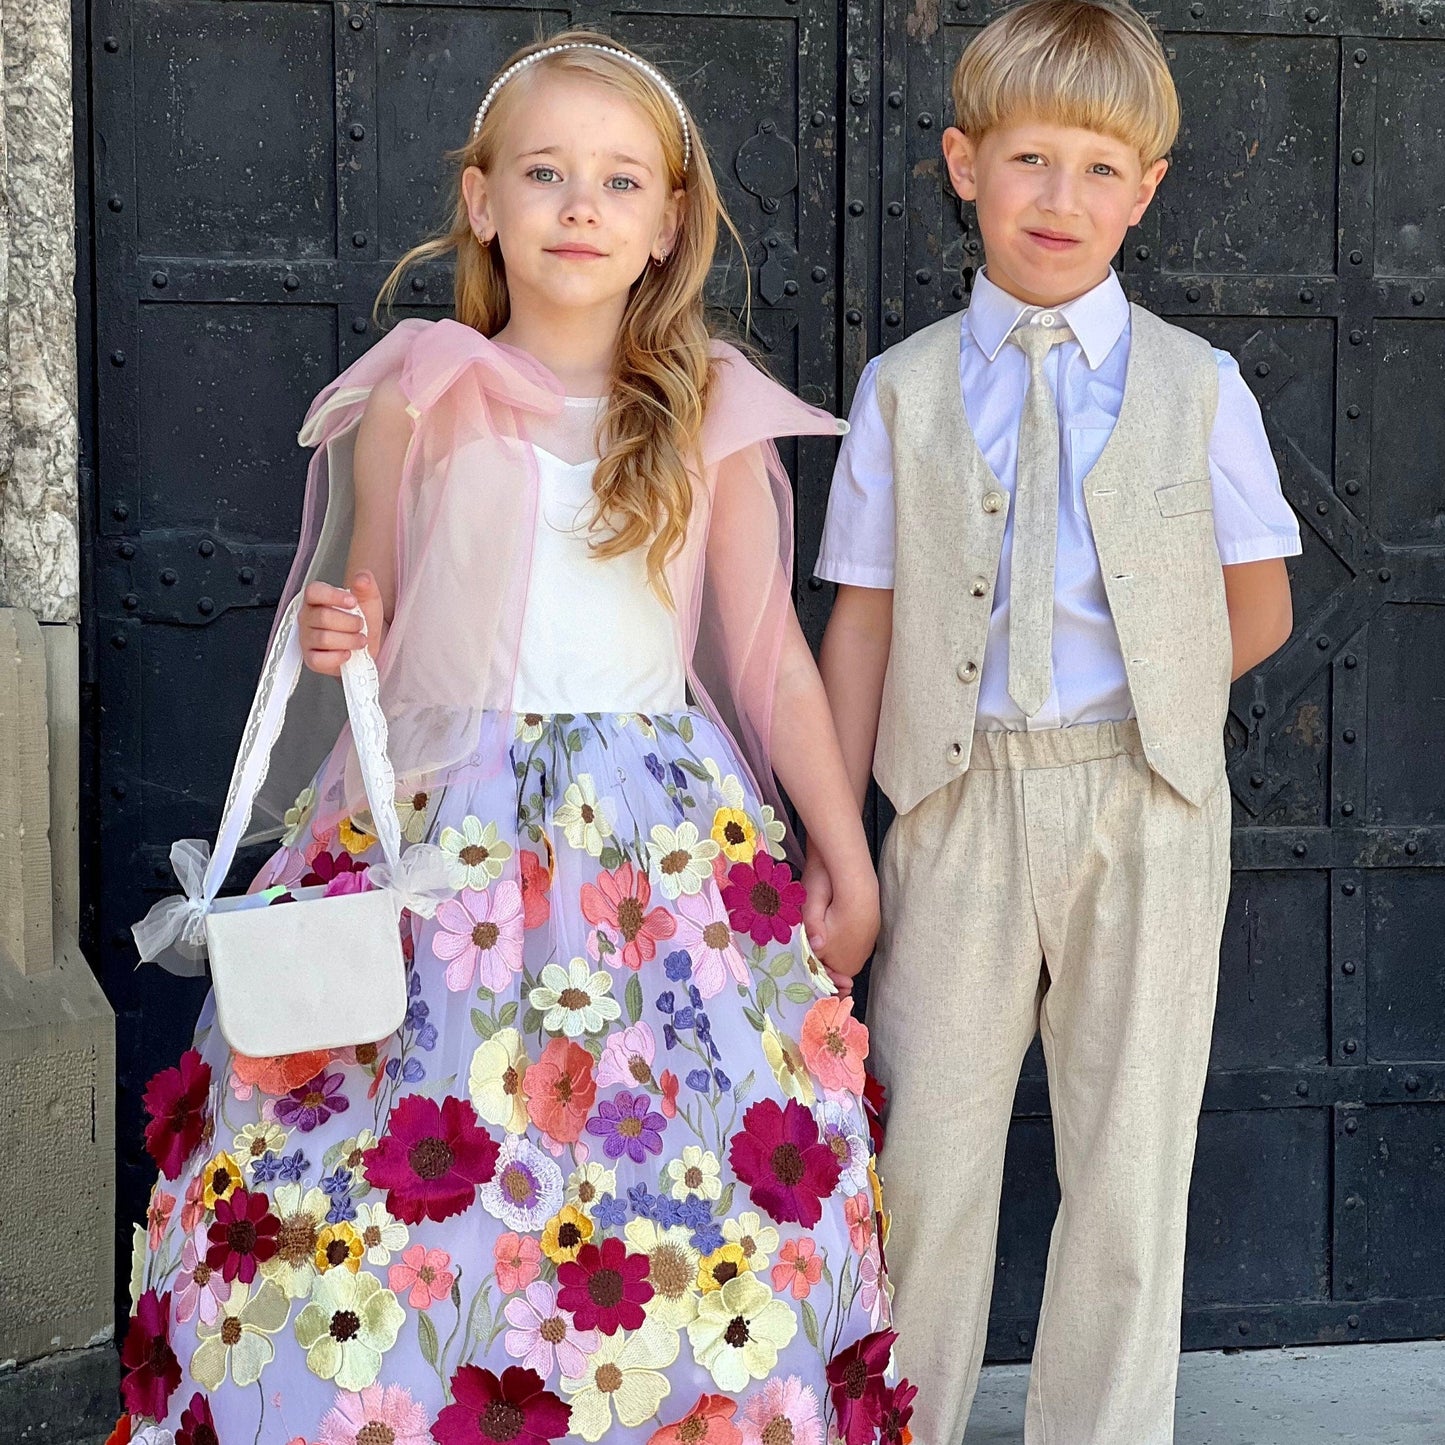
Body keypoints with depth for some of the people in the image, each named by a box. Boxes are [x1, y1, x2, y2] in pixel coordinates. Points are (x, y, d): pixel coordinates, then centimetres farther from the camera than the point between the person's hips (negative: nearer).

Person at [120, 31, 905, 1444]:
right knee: (392, 1203, -5)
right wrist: (341, 643, -11)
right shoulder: (418, 397, 3)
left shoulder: (714, 415, 4)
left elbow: (771, 659, 8)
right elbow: (367, 621, 12)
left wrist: (851, 867, 9)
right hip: (442, 828, 0)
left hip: (666, 835, 1)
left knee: (677, 1187, -4)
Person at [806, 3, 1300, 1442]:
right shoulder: (902, 388, 4)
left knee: (1130, 1166, 8)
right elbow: (862, 624, 3)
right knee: (928, 1157, 6)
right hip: (960, 801, 0)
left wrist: (1132, 709, 4)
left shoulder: (1197, 388, 2)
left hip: (1144, 810, 0)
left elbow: (1257, 615, 9)